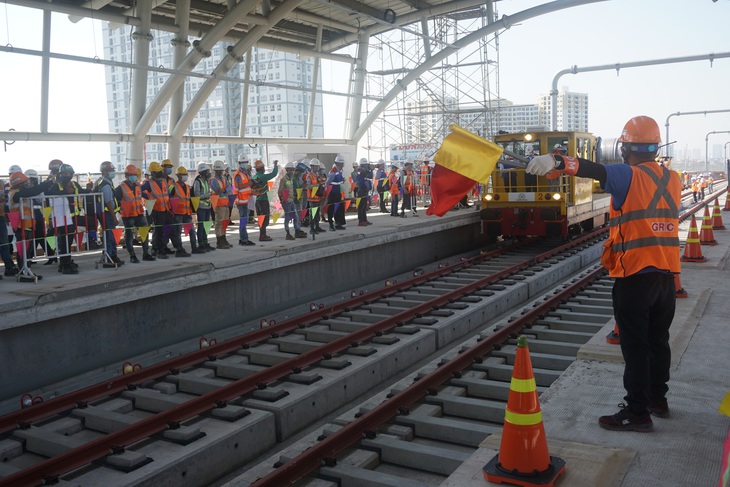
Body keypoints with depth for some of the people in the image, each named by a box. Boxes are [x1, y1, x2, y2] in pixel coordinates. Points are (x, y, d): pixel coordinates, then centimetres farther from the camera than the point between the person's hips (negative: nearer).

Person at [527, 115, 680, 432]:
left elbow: (596, 170, -29)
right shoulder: (672, 179, 9)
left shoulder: (630, 176, -12)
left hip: (635, 275, -7)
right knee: (658, 340, 19)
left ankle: (638, 413, 7)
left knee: (635, 345, 0)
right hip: (667, 274, 7)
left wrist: (557, 162, -43)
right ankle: (658, 399, 33)